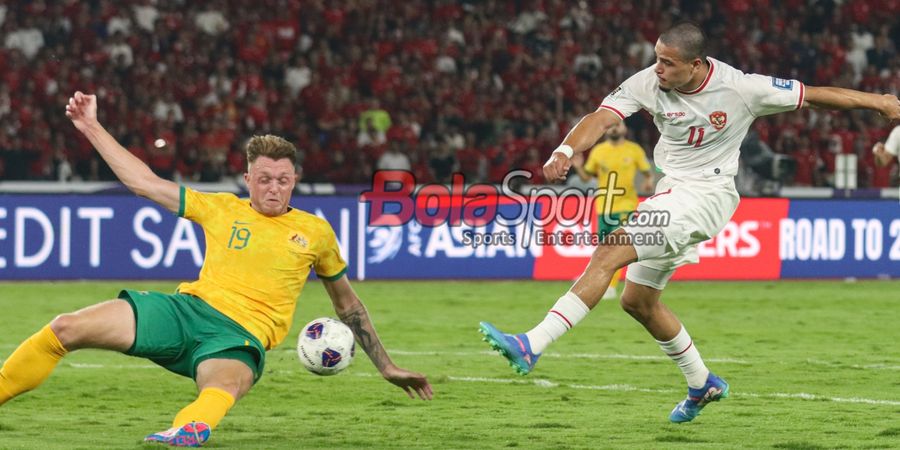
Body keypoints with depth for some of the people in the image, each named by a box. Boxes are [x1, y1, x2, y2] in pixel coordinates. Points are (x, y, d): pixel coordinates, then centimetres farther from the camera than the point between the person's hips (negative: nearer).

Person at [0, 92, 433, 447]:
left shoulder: (315, 232, 17)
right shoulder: (222, 209, 17)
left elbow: (346, 302, 29)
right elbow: (143, 181, 19)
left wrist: (386, 367, 29)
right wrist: (92, 128, 16)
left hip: (241, 337, -2)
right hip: (190, 308, 3)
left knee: (223, 385, -43)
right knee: (67, 328, -16)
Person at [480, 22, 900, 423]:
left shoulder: (740, 89, -16)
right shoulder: (648, 82, -8)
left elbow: (812, 95, -5)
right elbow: (602, 118, -20)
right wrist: (565, 151, -41)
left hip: (705, 196, -7)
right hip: (667, 191, 7)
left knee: (610, 252, -23)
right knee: (637, 300, 15)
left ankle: (531, 346, -30)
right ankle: (703, 384, 35)